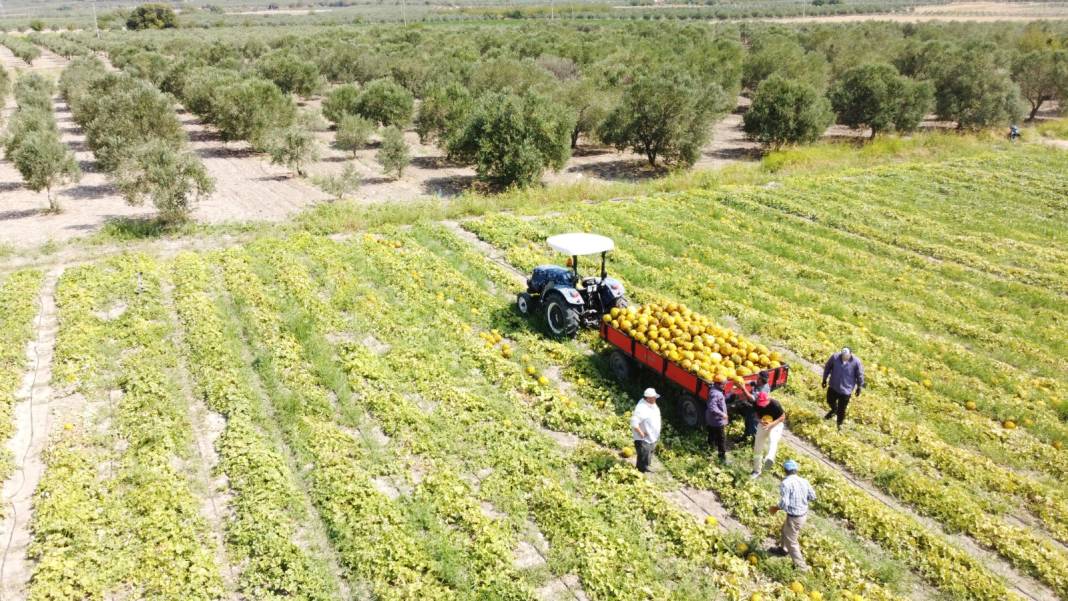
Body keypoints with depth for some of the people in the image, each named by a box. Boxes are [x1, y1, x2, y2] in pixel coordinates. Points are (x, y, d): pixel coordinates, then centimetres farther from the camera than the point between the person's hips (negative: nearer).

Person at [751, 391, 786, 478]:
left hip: (776, 424, -4)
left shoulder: (775, 404, -26)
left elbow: (783, 417, -16)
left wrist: (771, 424, -28)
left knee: (773, 440, -35)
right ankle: (756, 470, 21)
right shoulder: (757, 404, -14)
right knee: (757, 448, 5)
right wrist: (760, 420, -19)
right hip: (763, 424, 4)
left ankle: (770, 459, -61)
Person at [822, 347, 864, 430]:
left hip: (846, 389, -2)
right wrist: (824, 379, 6)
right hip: (833, 387, 2)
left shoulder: (856, 362, -22)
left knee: (841, 409, 9)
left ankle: (839, 423, 35)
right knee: (830, 401, 24)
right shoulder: (835, 357, -19)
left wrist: (859, 388, 3)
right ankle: (834, 410, 58)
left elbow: (860, 375, -6)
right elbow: (827, 367, -1)